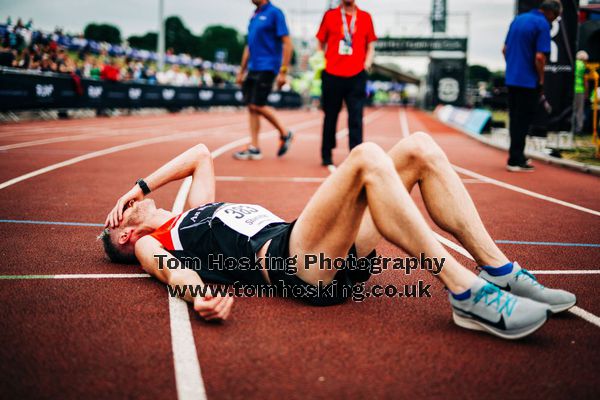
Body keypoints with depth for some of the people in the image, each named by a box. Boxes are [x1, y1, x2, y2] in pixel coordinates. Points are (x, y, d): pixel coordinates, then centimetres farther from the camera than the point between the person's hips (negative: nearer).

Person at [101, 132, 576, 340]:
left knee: (420, 147, -6)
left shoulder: (195, 211, 35)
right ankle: (468, 296, -31)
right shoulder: (150, 242, 15)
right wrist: (199, 296, -32)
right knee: (366, 157, -28)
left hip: (339, 255, 8)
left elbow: (202, 154, 47)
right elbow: (174, 270, -9)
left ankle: (500, 272, -9)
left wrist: (140, 186, 39)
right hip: (287, 262, -8)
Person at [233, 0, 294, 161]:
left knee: (257, 106, -11)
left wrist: (283, 71, -16)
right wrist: (241, 71, 21)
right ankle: (254, 148, 9)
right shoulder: (254, 16, 16)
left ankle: (284, 134, 7)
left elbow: (287, 43, -11)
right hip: (253, 68, 8)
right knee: (251, 107, 4)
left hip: (267, 68, -8)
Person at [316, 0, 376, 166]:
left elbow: (370, 46, 13)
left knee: (356, 118, -5)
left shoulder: (365, 17, 8)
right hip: (332, 75, 0)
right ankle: (326, 155, 22)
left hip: (356, 76, 0)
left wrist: (367, 64, -2)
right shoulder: (330, 15, 6)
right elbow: (321, 43, 11)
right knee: (330, 117, 10)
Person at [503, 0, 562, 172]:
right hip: (528, 81, -7)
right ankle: (515, 161, 3)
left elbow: (505, 50, 16)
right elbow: (539, 57, -19)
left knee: (515, 119, 15)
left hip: (511, 79, 7)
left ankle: (517, 156, 24)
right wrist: (541, 80, -7)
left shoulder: (518, 19, 11)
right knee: (523, 121, 0)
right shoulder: (543, 24, -13)